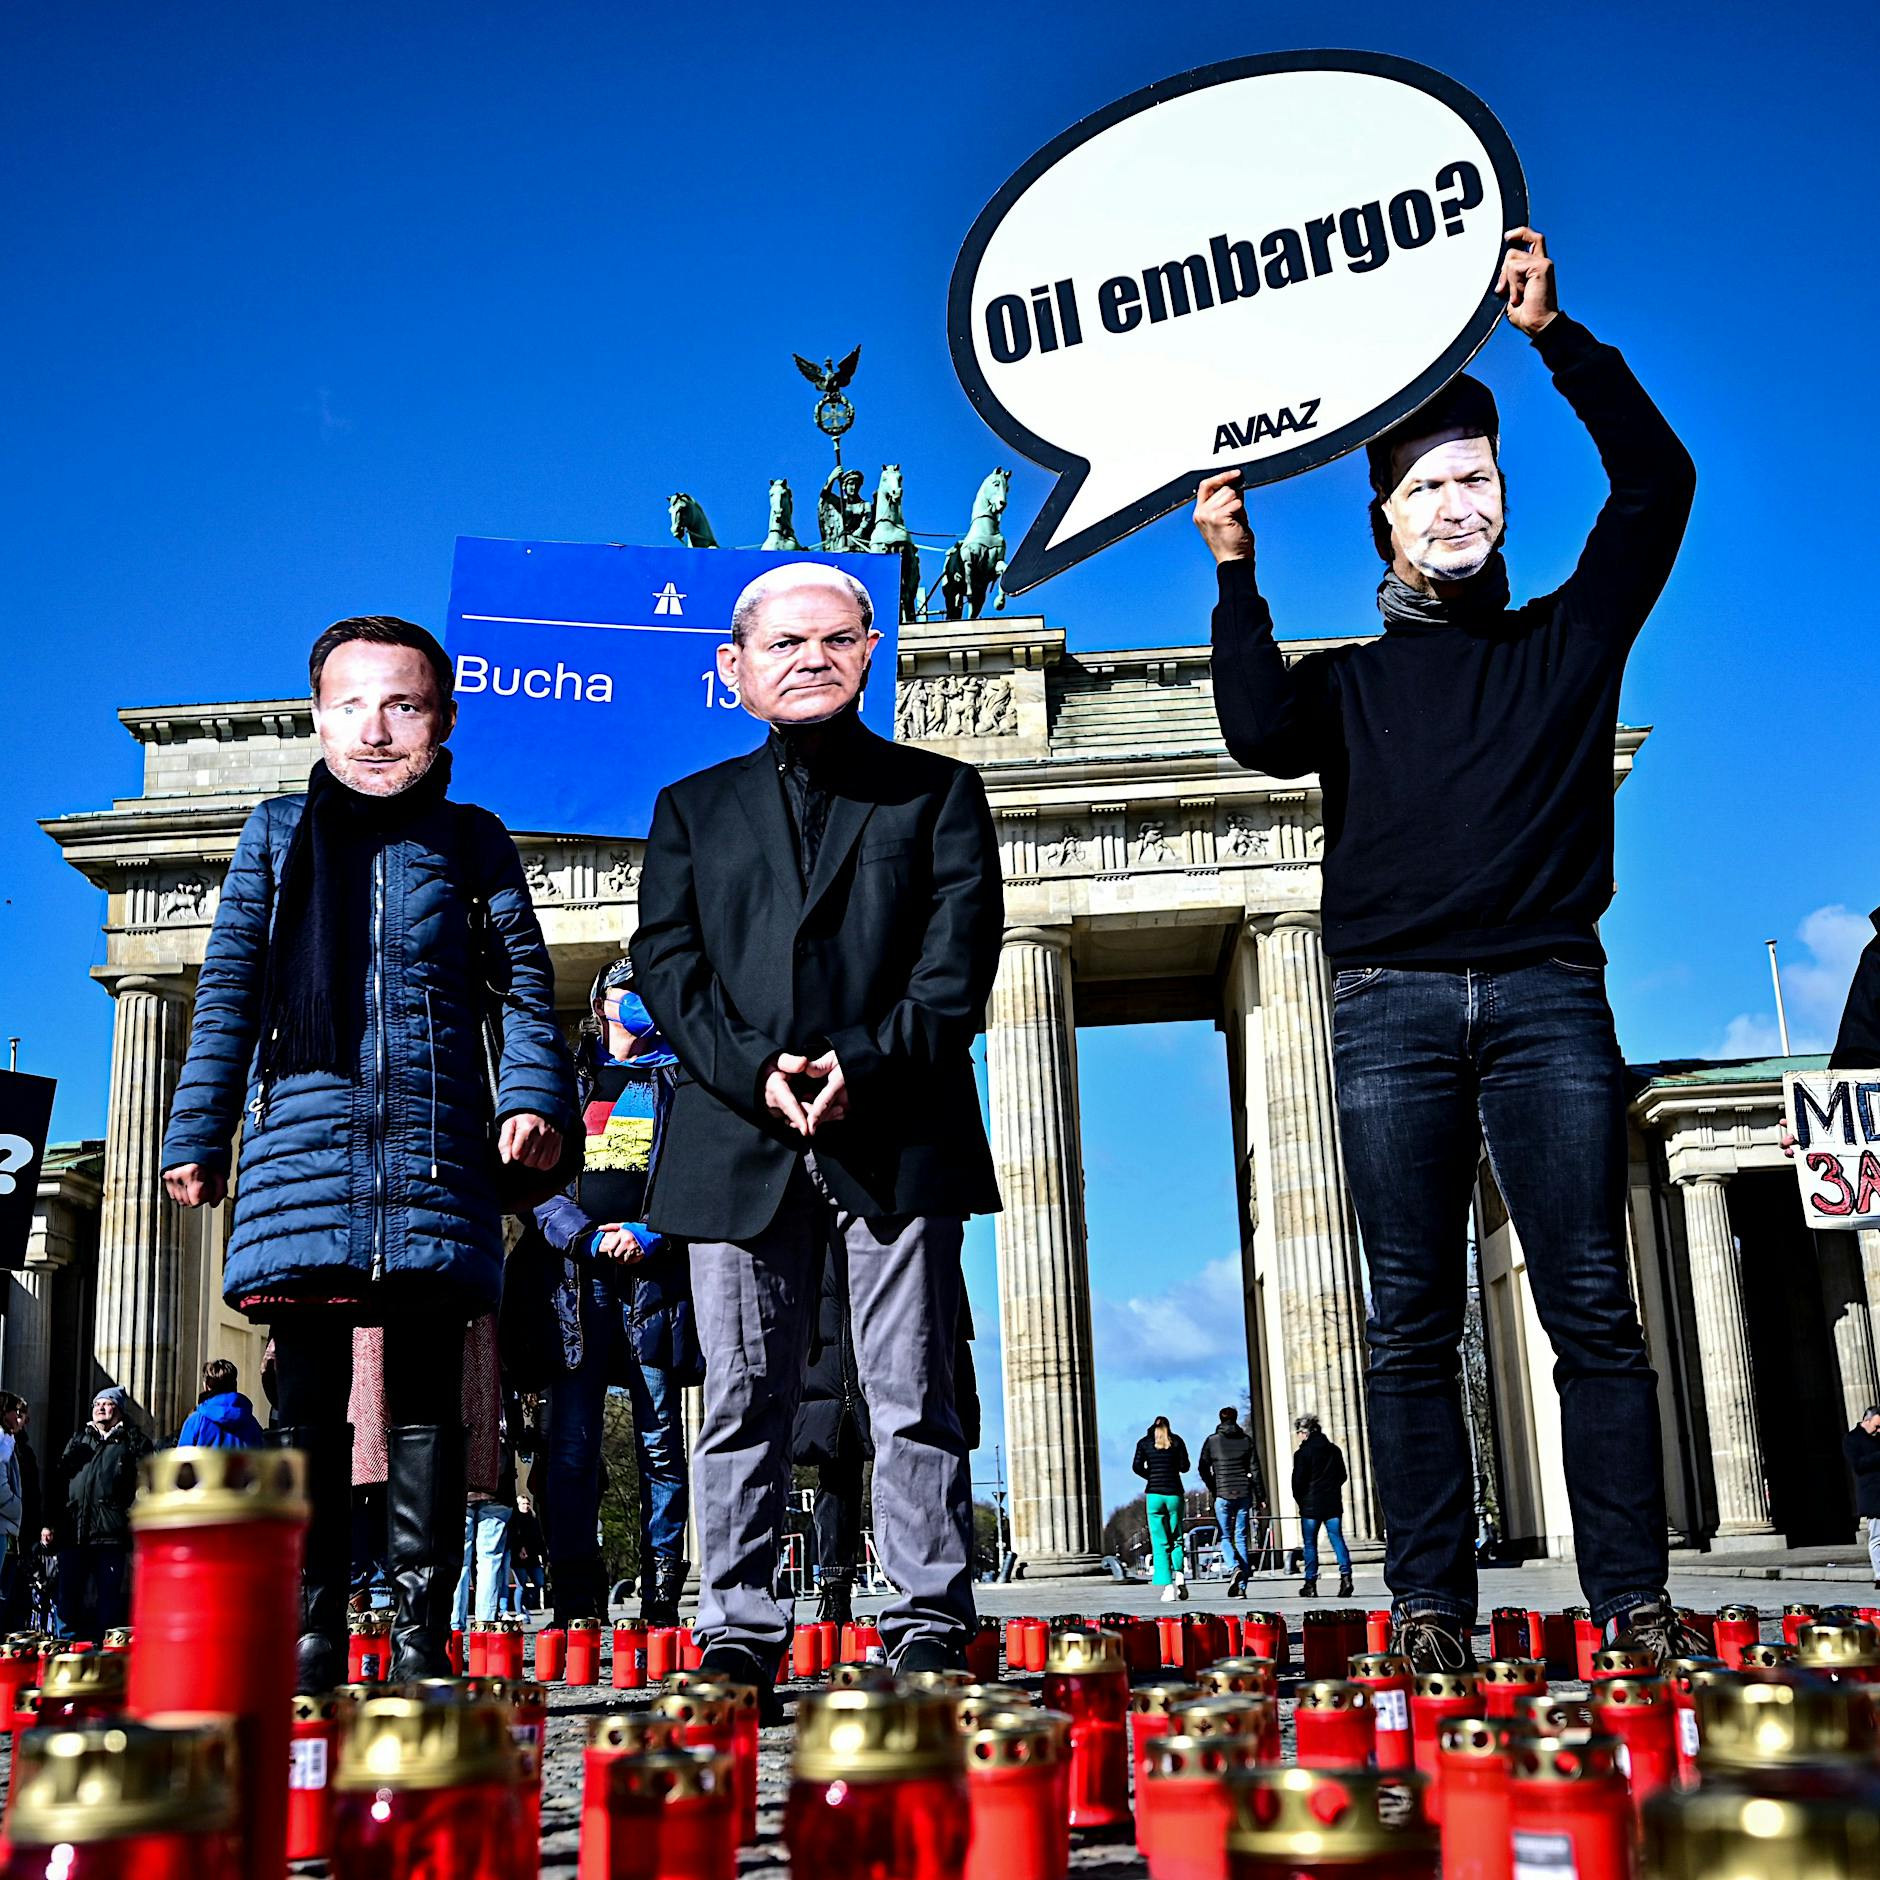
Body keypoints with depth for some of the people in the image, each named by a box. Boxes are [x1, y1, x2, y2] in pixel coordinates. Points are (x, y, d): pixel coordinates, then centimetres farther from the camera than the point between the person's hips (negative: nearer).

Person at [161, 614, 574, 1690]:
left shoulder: (472, 841, 13)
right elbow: (230, 991, 13)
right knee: (309, 1405, 1)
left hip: (437, 1150, 0)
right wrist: (198, 1134, 8)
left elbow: (524, 984, 9)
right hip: (303, 1141, 1)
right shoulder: (279, 834, 15)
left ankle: (422, 1635, 7)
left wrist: (534, 1096, -7)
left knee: (425, 1406, 1)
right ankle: (313, 1638, 7)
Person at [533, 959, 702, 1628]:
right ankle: (575, 1603, 0)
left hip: (657, 1271, 0)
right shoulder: (566, 1077, 18)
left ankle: (661, 1599, 1)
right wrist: (586, 1236, -7)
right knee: (571, 1443, -4)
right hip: (577, 1273, 1)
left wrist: (651, 1234, -8)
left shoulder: (682, 1077, 17)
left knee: (660, 1443, -2)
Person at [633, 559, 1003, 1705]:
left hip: (897, 1137, -1)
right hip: (739, 1142, 2)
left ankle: (931, 1623, 8)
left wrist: (866, 1065, -13)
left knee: (913, 1396, 0)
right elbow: (669, 967, 7)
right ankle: (741, 1632, 10)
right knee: (745, 1397, 3)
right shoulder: (693, 809, 19)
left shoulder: (938, 792, 13)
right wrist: (753, 1073, -9)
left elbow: (959, 955, 1)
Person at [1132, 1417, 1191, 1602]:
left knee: (1160, 1543, 1)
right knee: (1176, 1539, 13)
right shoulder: (1177, 1441, 6)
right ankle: (1179, 1575, -10)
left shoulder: (1144, 1442, 6)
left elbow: (1137, 1466, -3)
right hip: (1174, 1493, 1)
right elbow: (1185, 1467, 1)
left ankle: (1168, 1586, -8)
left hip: (1154, 1494, -1)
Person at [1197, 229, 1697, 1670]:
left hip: (1547, 992, 0)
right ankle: (1430, 1605, 2)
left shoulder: (1569, 639, 18)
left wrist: (1555, 336, 6)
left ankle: (1634, 1602, -2)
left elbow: (1657, 482, 8)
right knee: (1414, 1319, -1)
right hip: (1391, 1007, 1)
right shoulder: (1350, 678, 19)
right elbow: (1265, 739, -2)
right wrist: (1238, 579, -1)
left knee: (1592, 1303, -6)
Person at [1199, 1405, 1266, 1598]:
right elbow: (1255, 1470, 4)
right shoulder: (1246, 1440, 5)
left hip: (1222, 1495, -2)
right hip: (1244, 1494, 2)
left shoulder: (1212, 1441, 1)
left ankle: (1236, 1568, -20)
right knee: (1241, 1538, 6)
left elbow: (1202, 1468, 1)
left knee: (1225, 1537, 8)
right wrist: (1260, 1497, 7)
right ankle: (1241, 1586, 3)